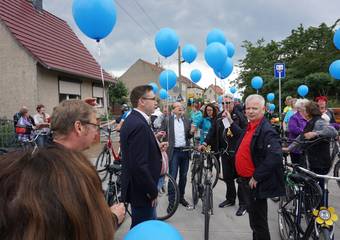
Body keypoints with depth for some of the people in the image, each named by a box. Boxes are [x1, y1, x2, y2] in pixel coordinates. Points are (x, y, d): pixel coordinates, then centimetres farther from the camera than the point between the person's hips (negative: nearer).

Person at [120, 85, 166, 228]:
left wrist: (156, 146, 6)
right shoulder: (139, 125, -26)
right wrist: (153, 191, -18)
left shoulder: (132, 120, 7)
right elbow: (139, 165, -29)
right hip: (141, 190, -10)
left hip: (139, 187, 10)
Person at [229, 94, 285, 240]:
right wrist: (231, 122, 23)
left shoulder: (266, 130, -21)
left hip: (255, 183, -9)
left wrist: (256, 177, -26)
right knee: (253, 216, 25)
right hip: (245, 180, 9)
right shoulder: (250, 127, 8)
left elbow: (275, 156, -32)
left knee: (258, 221, 6)